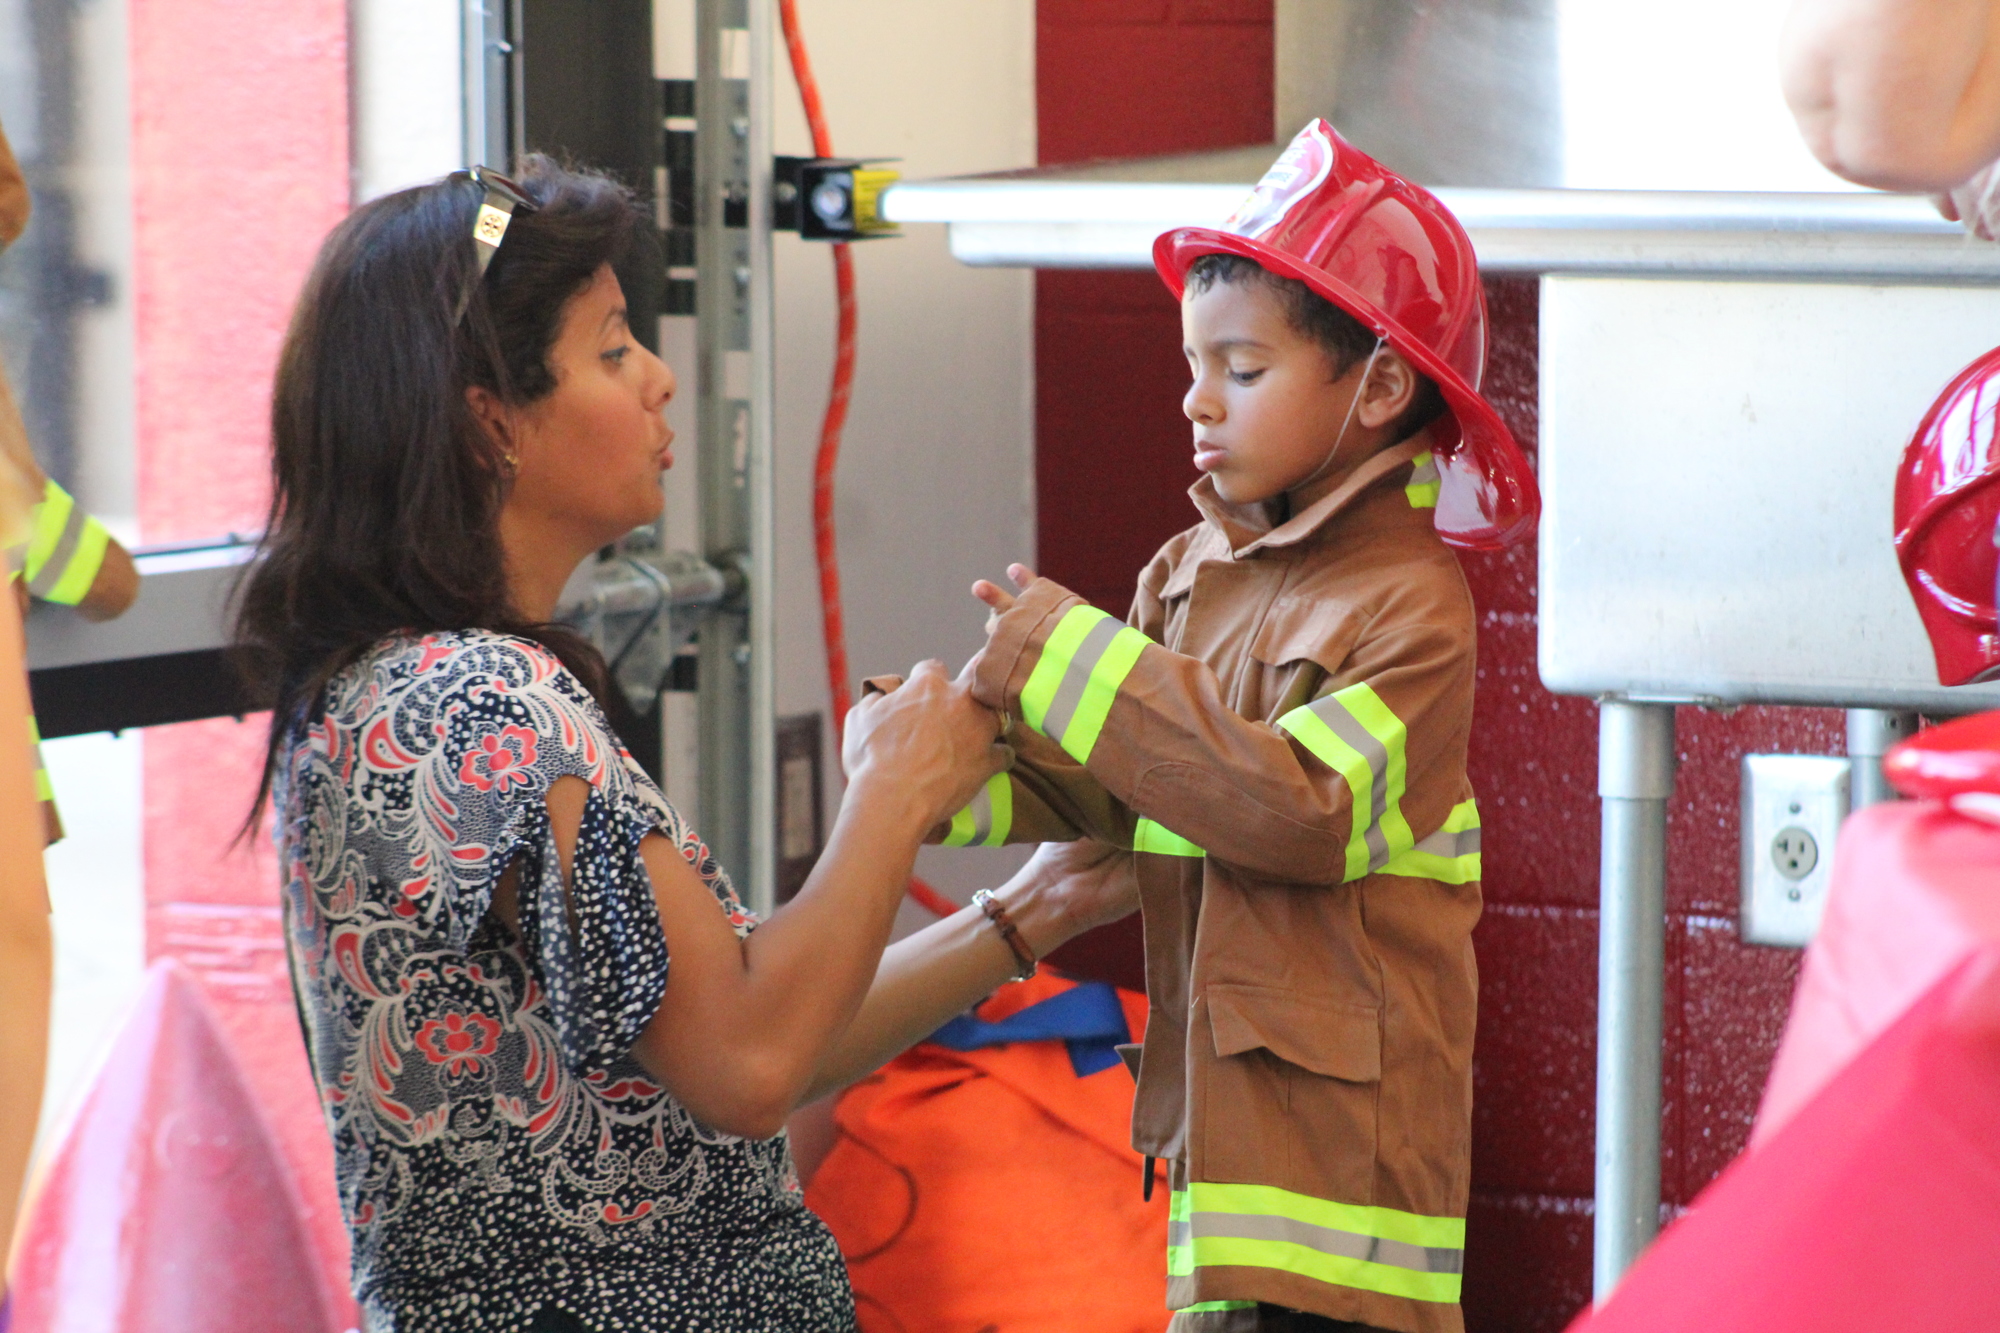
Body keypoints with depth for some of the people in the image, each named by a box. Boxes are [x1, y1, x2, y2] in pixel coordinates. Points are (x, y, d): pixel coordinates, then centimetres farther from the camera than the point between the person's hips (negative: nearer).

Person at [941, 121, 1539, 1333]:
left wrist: (1077, 660, -20)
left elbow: (1304, 811, -21)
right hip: (1218, 1091, 7)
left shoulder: (1409, 605, -9)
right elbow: (1095, 796, 12)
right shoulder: (1191, 575, 13)